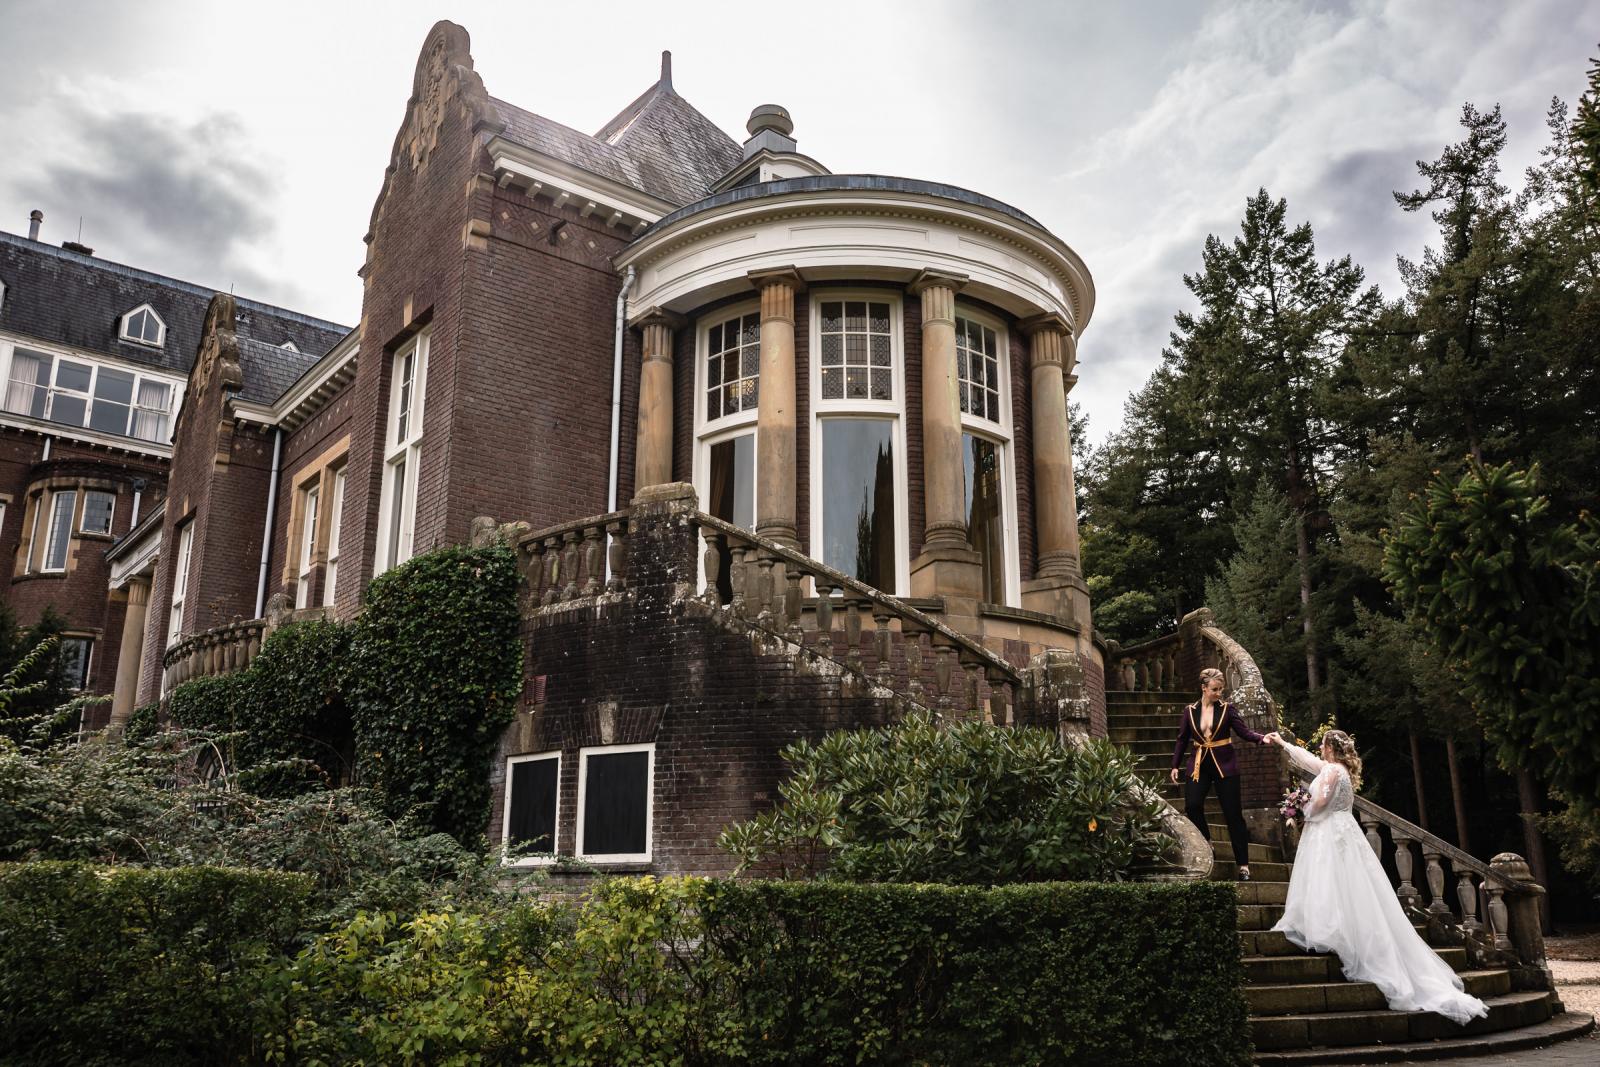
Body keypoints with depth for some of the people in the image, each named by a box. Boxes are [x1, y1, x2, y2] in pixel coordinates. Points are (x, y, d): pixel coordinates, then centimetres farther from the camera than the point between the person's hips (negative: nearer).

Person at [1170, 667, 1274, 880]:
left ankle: (1243, 865, 9)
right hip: (1198, 765, 2)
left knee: (1233, 814, 1)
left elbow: (1244, 732, -9)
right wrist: (1175, 765, 8)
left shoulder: (1227, 709, -3)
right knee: (1192, 806, -12)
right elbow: (1182, 739, 9)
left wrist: (1262, 739, -28)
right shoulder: (1190, 711, 2)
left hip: (1225, 766, -2)